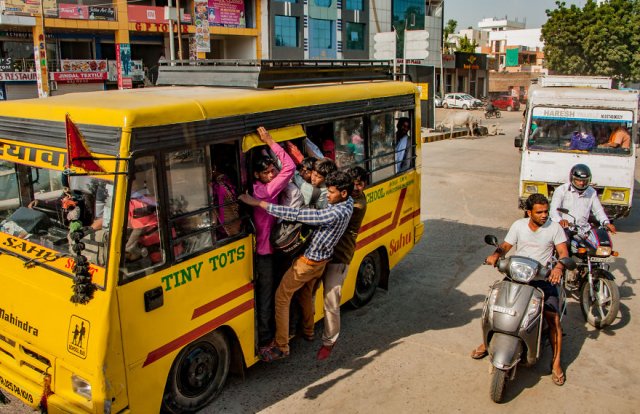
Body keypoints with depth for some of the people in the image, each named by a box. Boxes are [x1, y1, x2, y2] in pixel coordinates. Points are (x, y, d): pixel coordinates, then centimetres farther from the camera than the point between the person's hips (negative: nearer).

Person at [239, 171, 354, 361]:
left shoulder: (337, 213, -34)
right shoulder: (348, 203, -6)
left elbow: (296, 215, -39)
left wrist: (259, 203, -39)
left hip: (307, 262, -9)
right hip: (321, 260, 9)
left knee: (281, 298, 1)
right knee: (305, 295, 29)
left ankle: (281, 346, 8)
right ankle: (308, 331, 48)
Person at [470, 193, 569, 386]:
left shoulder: (554, 228, -2)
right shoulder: (518, 225, 4)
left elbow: (563, 252, -8)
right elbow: (505, 246, 4)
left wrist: (559, 266, -30)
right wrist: (496, 254, -19)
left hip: (543, 278, -2)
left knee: (553, 319, -16)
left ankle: (556, 363, 0)